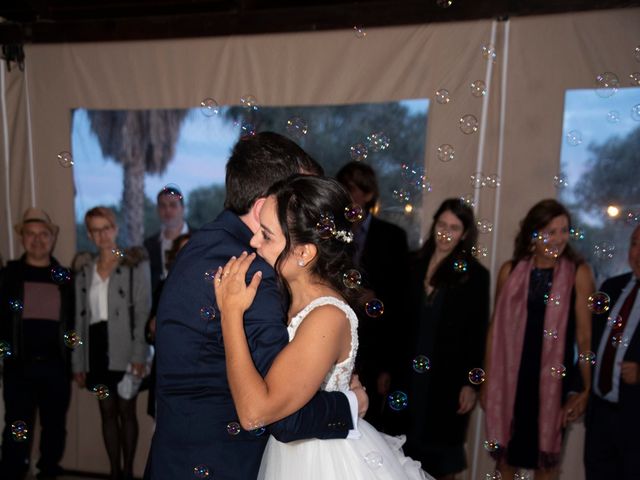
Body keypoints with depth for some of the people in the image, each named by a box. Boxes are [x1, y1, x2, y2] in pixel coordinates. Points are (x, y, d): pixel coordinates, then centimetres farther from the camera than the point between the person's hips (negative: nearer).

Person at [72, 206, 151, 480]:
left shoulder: (135, 265, -1)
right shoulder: (85, 273, 13)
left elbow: (144, 312, -7)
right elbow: (81, 319, 12)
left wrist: (139, 354, -15)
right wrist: (78, 363, 8)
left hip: (124, 349, -4)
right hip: (97, 348, 4)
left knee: (126, 411, 2)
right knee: (107, 412, 9)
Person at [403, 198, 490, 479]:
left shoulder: (475, 275, -4)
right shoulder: (415, 265, 5)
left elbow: (478, 334, -5)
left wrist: (471, 383, -9)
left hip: (448, 377, -3)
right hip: (409, 374, 3)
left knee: (441, 454, 8)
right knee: (407, 444, 8)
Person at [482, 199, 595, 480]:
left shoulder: (578, 273, -5)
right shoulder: (510, 271, 1)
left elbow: (584, 335, -4)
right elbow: (496, 328, 6)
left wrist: (586, 388, -5)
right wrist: (487, 381, 6)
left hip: (553, 379, -2)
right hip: (510, 377, 2)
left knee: (545, 456, 12)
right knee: (505, 452, 13)